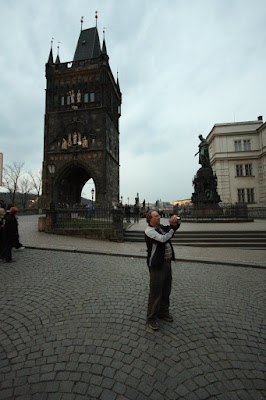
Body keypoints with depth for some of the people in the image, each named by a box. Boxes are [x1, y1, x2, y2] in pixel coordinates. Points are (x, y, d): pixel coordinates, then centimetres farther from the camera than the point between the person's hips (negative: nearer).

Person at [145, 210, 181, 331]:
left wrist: (177, 220, -3)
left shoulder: (161, 227, 10)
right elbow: (163, 239, -28)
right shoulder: (149, 231, -15)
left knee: (166, 290, 20)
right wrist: (173, 227, -20)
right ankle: (151, 318, 19)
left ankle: (163, 312, 39)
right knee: (155, 292, 1)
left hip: (167, 263, 8)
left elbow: (177, 225, 20)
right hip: (157, 265, -8)